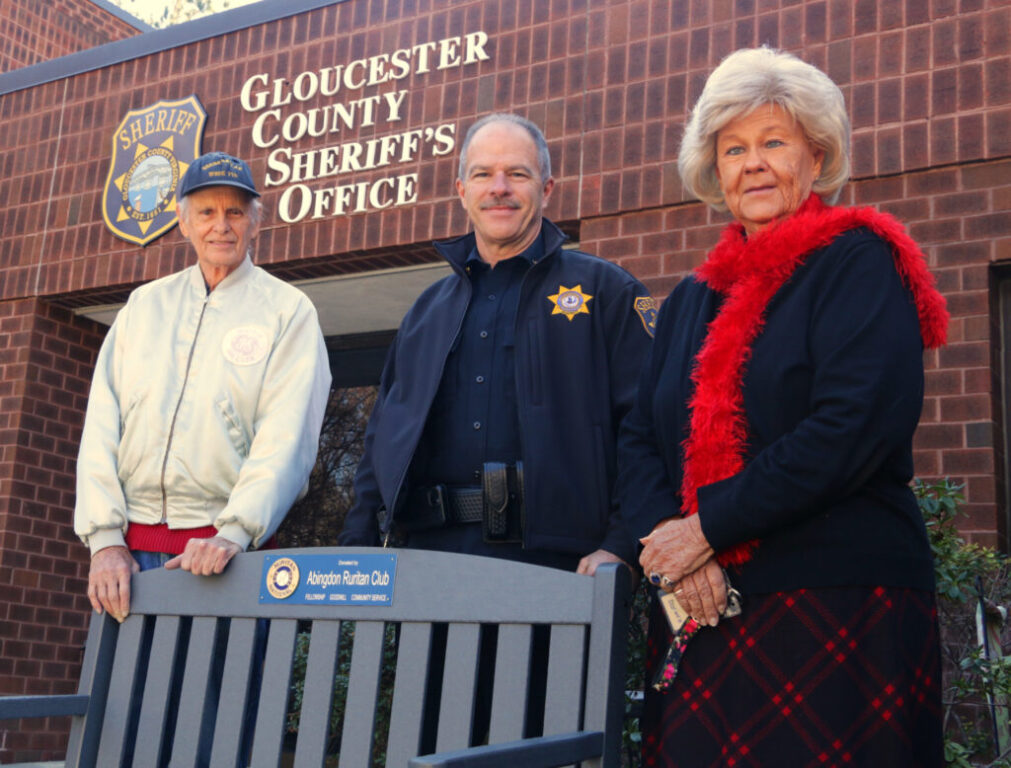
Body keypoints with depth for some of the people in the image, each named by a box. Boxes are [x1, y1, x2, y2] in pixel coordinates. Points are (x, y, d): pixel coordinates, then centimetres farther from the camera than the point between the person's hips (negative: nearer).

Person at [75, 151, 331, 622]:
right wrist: (104, 538, -3)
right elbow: (102, 425, 8)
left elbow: (286, 438, -9)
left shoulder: (288, 311, 3)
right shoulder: (144, 305, 15)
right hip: (131, 549, 3)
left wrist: (233, 534, -20)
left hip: (222, 549, -3)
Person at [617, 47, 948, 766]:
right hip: (700, 612, 5)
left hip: (837, 607, -5)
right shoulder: (692, 299, 16)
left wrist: (707, 527, -15)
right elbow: (639, 441, 9)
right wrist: (666, 533, -12)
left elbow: (858, 425, -16)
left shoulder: (859, 262, -2)